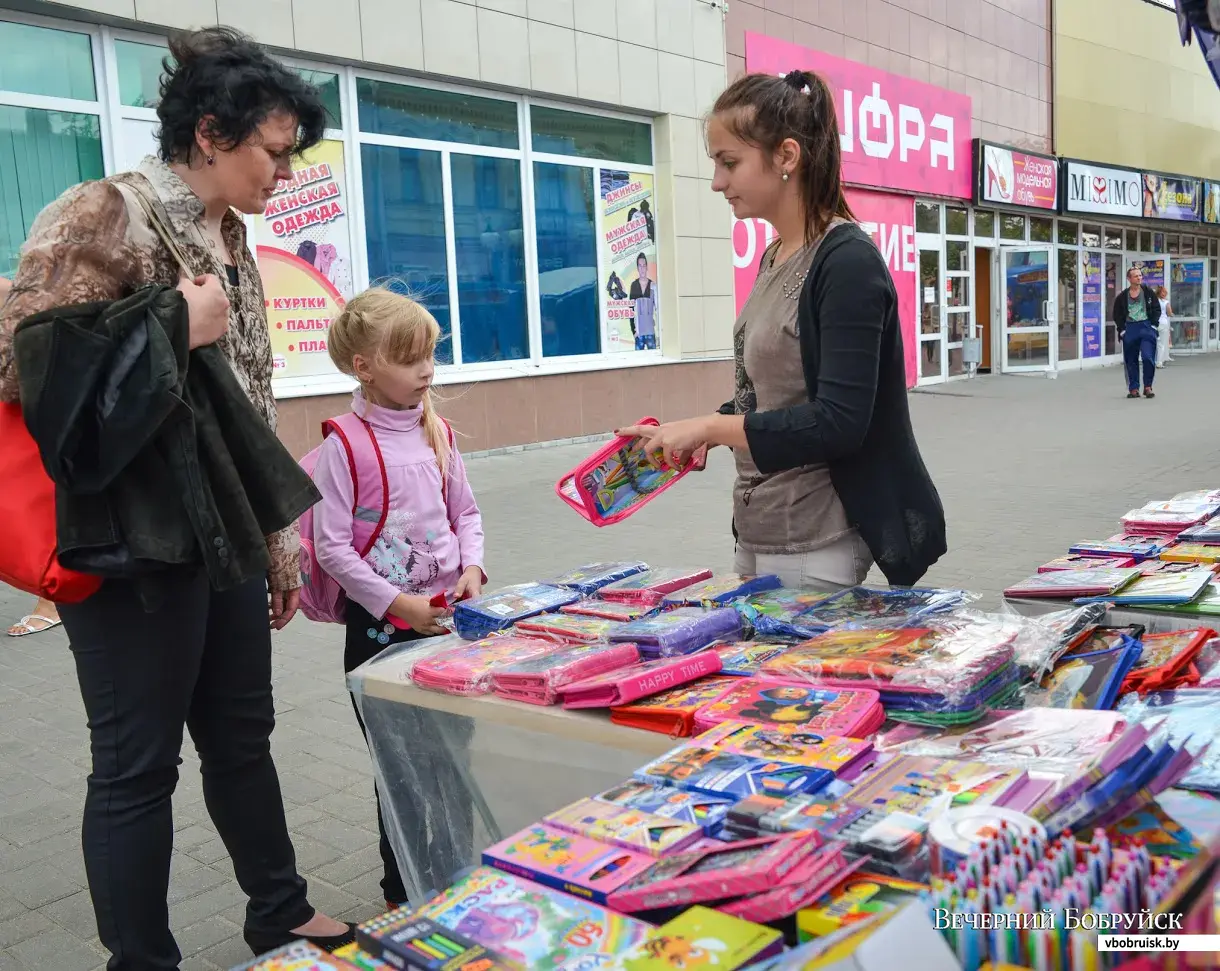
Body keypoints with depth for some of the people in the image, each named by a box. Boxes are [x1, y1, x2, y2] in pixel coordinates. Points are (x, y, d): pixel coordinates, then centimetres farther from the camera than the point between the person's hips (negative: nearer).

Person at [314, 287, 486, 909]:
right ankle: (403, 893, 26)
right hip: (382, 625, -5)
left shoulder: (436, 431, 5)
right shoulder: (343, 446, -12)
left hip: (447, 617, 5)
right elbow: (332, 547, -14)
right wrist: (397, 604, -19)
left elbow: (465, 512, 14)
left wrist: (471, 568, -4)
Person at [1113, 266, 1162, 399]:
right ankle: (1133, 388, 15)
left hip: (1146, 328, -1)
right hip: (1130, 329, 1)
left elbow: (1157, 309, 7)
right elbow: (1117, 315, 8)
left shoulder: (1149, 292, 4)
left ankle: (1148, 387, 3)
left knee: (1148, 357, -11)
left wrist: (1153, 324, -3)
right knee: (1131, 360, 6)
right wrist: (1121, 330, -1)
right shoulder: (1122, 297, 3)